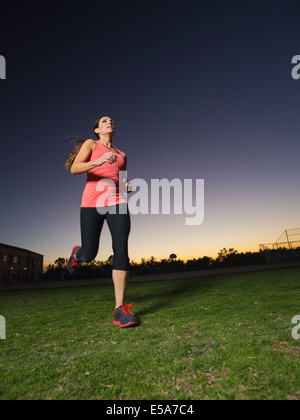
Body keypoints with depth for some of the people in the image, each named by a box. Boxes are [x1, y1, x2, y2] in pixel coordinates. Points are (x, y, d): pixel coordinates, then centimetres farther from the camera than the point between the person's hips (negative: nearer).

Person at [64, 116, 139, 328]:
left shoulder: (122, 155, 25)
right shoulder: (90, 143, 12)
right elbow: (74, 169, -4)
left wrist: (128, 185, 7)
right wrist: (98, 161, -22)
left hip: (117, 203, 3)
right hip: (92, 203, -2)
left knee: (121, 250, -17)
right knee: (89, 255, 0)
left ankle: (120, 310, -13)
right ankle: (77, 253, 41)